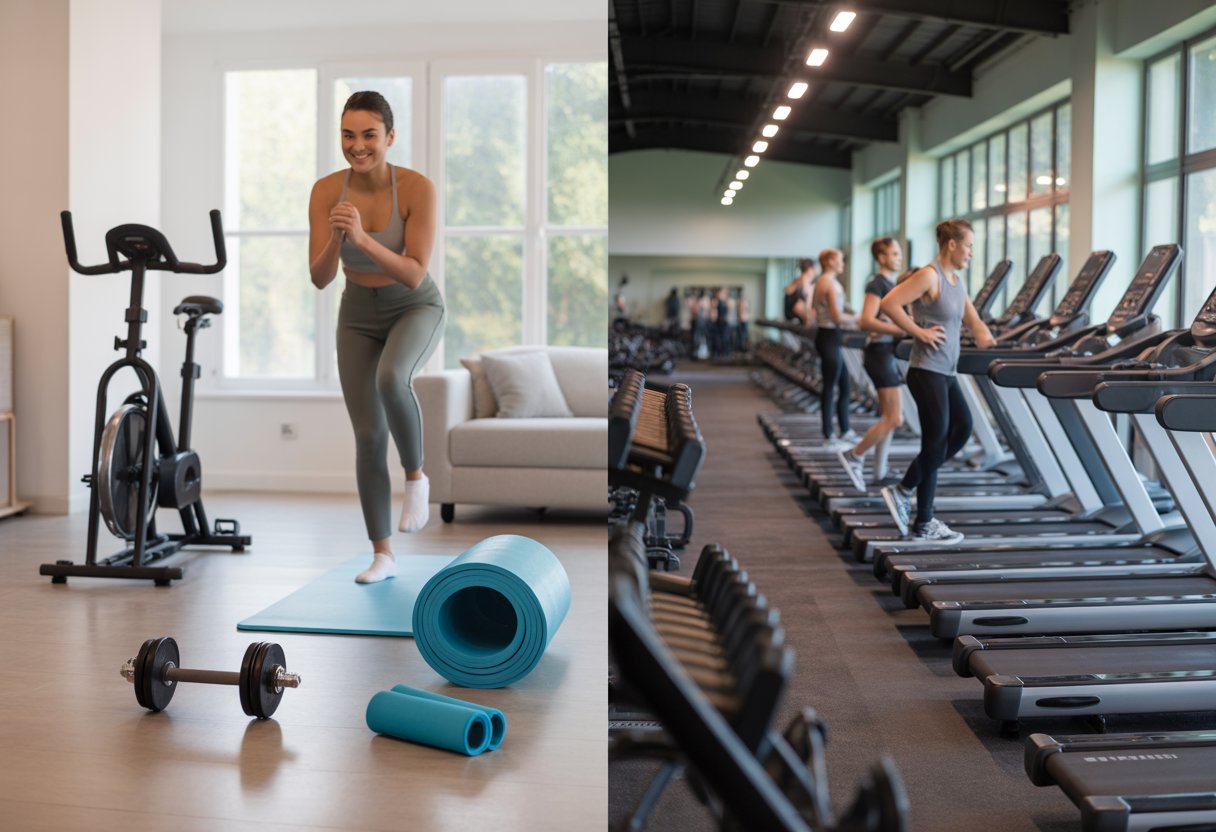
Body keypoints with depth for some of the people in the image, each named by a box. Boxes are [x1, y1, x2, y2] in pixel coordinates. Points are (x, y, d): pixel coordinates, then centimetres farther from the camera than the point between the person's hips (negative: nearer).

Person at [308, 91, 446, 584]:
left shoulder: (417, 187, -24)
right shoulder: (326, 190, -15)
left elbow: (415, 275, -27)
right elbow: (319, 278, -17)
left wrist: (363, 238, -40)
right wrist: (336, 239, -36)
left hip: (415, 308, -3)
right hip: (358, 315, 3)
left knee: (391, 379, -37)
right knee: (368, 436, 0)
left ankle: (416, 477, -9)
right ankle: (383, 556, 13)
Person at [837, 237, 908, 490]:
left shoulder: (892, 283, 16)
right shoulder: (877, 284, -12)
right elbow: (866, 321, -23)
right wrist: (902, 331, -28)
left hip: (889, 352, 10)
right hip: (880, 352, -10)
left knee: (888, 417, 11)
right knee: (894, 419, -10)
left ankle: (880, 471, 16)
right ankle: (854, 456, 1)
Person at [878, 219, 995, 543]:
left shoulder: (958, 281, 15)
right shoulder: (929, 276, -13)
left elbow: (973, 320, 19)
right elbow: (888, 304, -21)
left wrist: (983, 336, -2)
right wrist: (920, 332, -18)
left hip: (946, 372, 9)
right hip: (928, 371, -9)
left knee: (962, 428, 8)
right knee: (935, 443, -5)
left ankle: (904, 491, 17)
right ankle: (924, 525, 9)